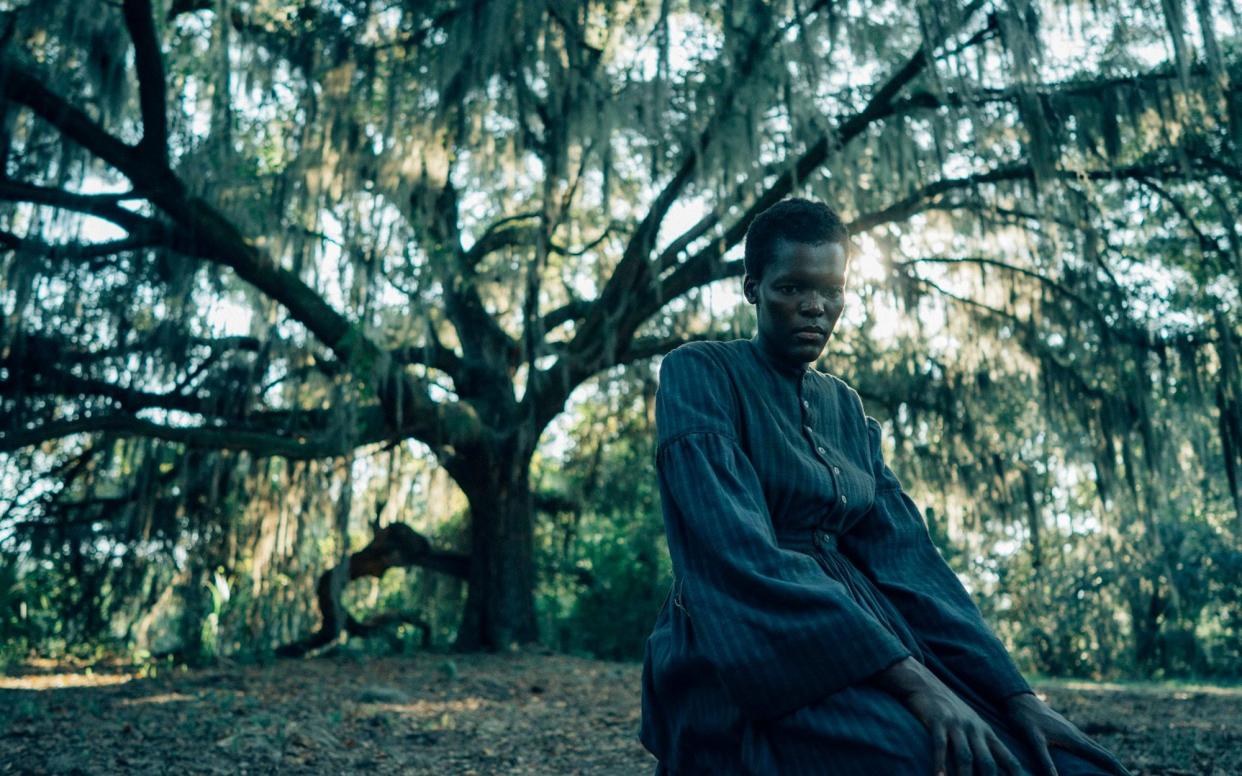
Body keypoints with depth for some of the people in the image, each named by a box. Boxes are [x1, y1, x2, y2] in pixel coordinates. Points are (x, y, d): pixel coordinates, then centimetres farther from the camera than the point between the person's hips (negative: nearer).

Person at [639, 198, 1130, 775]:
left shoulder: (844, 406, 16)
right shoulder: (699, 374, -5)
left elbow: (903, 551, 6)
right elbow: (738, 549, -18)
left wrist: (1015, 693, -8)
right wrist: (907, 678, -26)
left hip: (863, 634, 6)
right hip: (745, 652, -6)